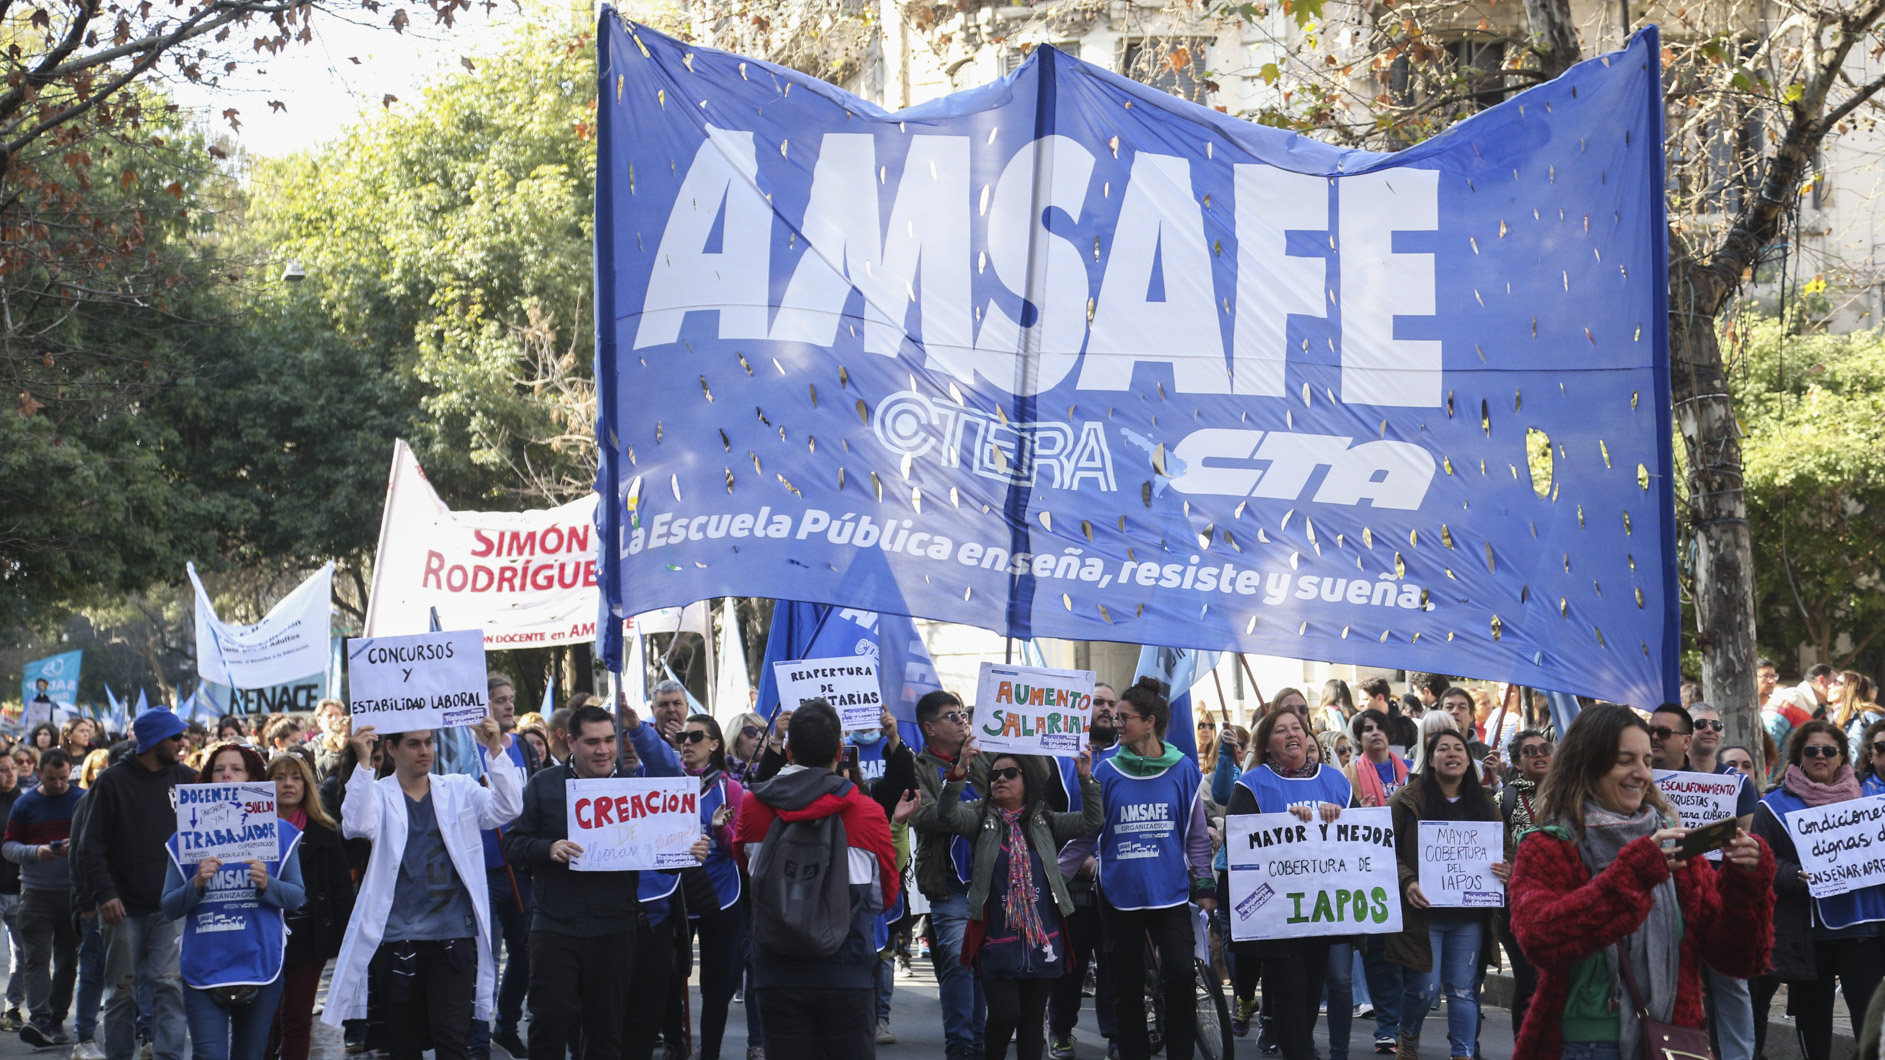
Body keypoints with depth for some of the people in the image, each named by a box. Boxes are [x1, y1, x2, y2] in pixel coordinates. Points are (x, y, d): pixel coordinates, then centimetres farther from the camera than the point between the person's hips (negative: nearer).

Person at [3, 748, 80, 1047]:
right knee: (36, 959, -10)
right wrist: (35, 852, -16)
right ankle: (39, 1019, -17)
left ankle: (57, 1020, 15)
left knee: (68, 961, 6)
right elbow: (9, 846, 3)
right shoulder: (25, 804, 4)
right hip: (36, 893, -1)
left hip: (74, 893, 1)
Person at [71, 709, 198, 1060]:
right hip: (123, 906, -2)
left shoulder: (185, 779, 6)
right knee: (123, 988, 5)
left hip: (169, 906, 2)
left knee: (169, 984, -5)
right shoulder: (112, 781, -3)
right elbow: (90, 845, -5)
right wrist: (103, 893, -15)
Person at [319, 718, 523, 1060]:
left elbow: (507, 809, -7)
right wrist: (363, 762, -23)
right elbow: (358, 826, -16)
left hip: (454, 936, 0)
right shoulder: (378, 793, 4)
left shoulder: (459, 789, 8)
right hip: (399, 938, 0)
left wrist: (495, 750, -17)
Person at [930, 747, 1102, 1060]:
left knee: (1032, 1019, 7)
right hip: (996, 941, -2)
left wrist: (1086, 778, -15)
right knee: (1004, 1014, -13)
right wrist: (958, 774, -29)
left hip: (1042, 940, 2)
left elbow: (1090, 822, -1)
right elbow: (947, 814, -11)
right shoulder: (983, 820, 6)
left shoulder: (1045, 823, 9)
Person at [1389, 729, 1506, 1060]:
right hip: (1424, 912, -3)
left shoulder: (1483, 802, 10)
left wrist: (1507, 868, -7)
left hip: (1469, 914, 3)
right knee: (1425, 988, -2)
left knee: (1464, 990, 3)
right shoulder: (1410, 800, -2)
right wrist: (1407, 882, -19)